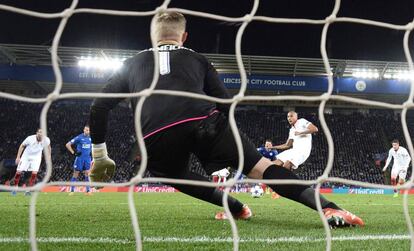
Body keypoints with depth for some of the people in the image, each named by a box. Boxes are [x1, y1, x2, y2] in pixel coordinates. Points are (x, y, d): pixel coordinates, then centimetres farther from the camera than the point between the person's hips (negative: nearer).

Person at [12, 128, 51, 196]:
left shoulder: (46, 140, -18)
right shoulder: (30, 138, -23)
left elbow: (48, 146, 7)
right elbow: (22, 146, -7)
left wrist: (49, 155, 7)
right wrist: (18, 157, -9)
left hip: (36, 158, 0)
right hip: (26, 156, 0)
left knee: (34, 173, -18)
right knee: (18, 172, -4)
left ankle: (28, 190, -4)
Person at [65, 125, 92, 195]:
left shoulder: (90, 138, 6)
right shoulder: (79, 138, -8)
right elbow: (67, 145, -6)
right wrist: (73, 152, -12)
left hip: (87, 158, 3)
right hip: (79, 158, -3)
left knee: (87, 174, 0)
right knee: (75, 174, 2)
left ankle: (88, 190, 5)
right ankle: (72, 190, 10)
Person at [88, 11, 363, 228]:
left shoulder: (133, 64, 32)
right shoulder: (198, 59, 30)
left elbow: (99, 107, 26)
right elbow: (226, 104, 22)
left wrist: (100, 156, 33)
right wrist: (225, 144, 37)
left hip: (157, 137, 1)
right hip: (203, 121, -1)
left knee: (178, 173, 34)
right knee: (261, 166, 3)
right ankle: (328, 208, -12)